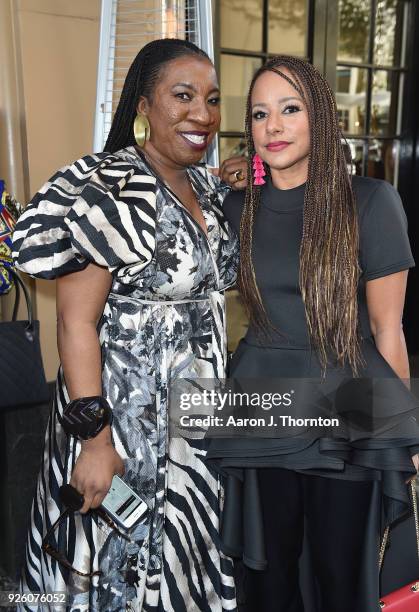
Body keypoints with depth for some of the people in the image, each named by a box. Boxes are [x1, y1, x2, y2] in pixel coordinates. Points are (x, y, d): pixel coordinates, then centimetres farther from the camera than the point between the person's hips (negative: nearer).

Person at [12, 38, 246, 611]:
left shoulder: (206, 187, 6)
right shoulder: (108, 191, -19)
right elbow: (76, 322, -20)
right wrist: (94, 439, -21)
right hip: (127, 413, -7)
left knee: (184, 553, 24)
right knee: (123, 566, 14)